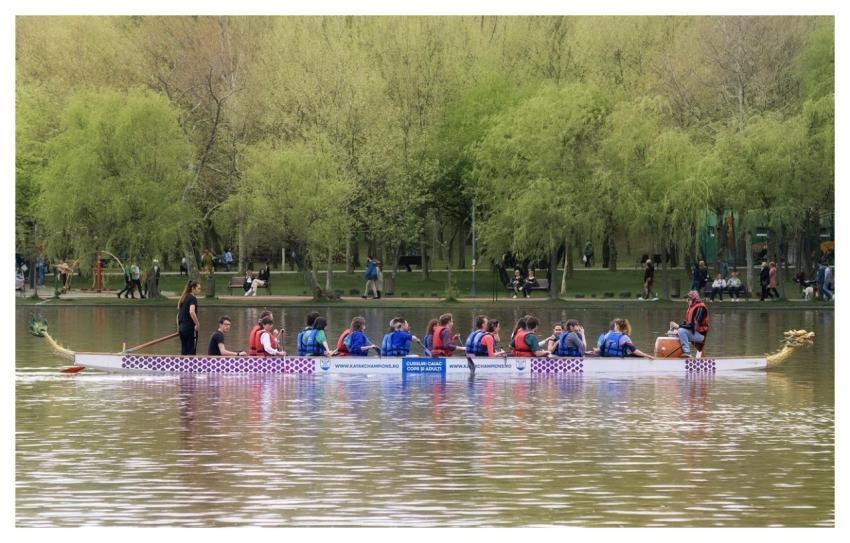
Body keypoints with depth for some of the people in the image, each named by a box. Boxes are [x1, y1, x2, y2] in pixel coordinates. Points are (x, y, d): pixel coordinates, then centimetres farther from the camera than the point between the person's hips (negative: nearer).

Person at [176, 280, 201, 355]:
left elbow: (178, 314, 18)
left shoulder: (183, 298, 15)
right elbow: (191, 312, -26)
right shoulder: (192, 298, -10)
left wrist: (178, 327, 23)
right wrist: (197, 324, -17)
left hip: (182, 327, 8)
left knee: (183, 352, 10)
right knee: (191, 352, -3)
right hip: (190, 328, -8)